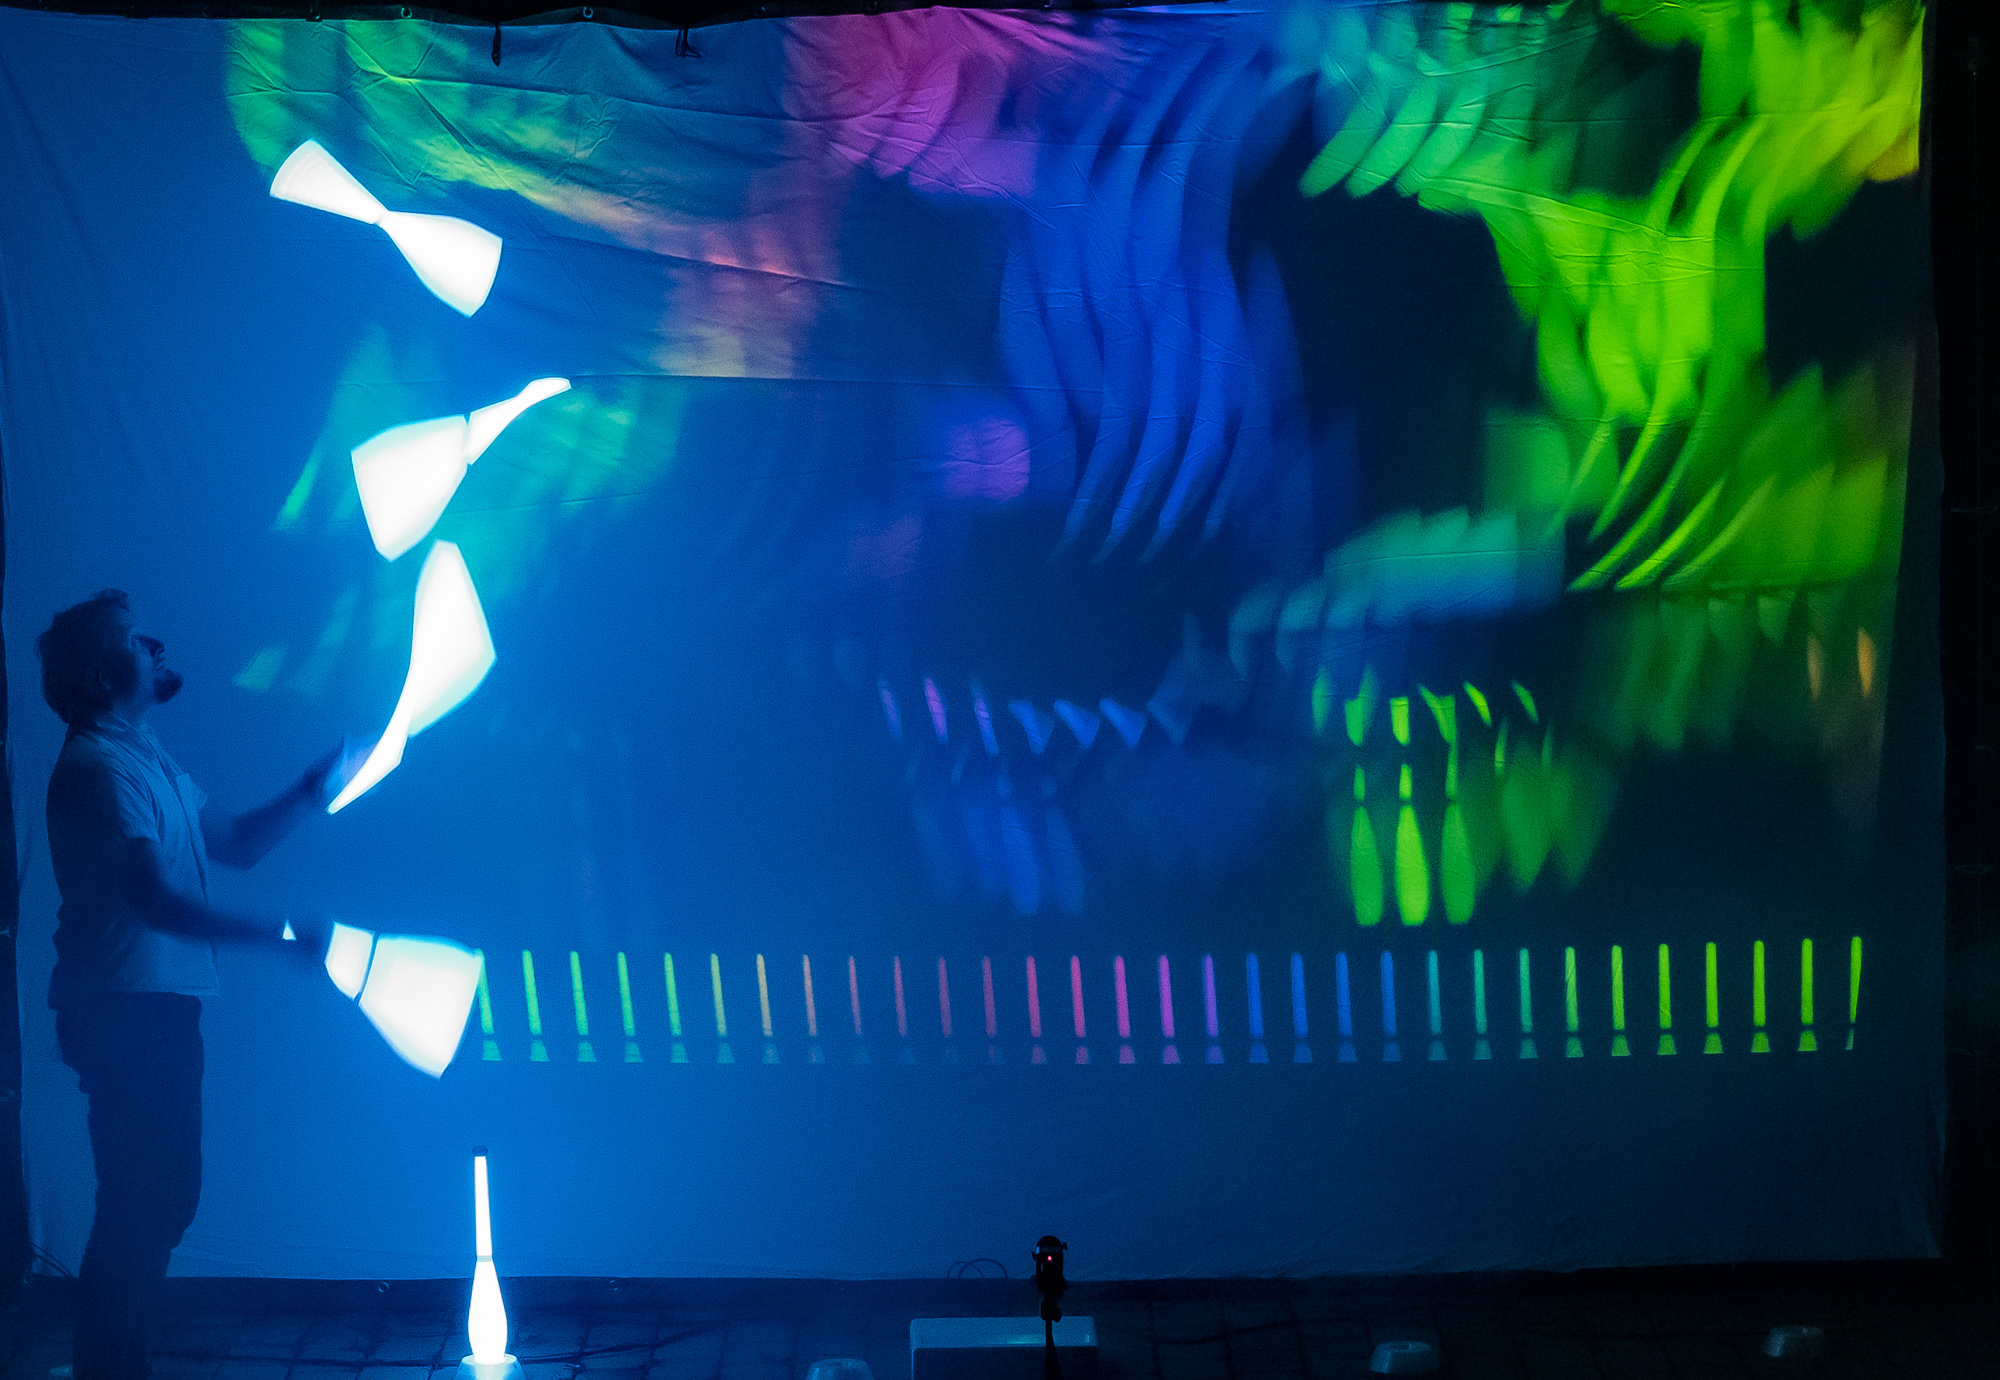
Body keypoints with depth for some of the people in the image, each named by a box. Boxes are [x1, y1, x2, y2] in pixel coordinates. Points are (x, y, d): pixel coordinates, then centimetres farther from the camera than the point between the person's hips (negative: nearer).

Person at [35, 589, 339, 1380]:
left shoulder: (150, 761, 17)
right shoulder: (98, 765, -15)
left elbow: (236, 844, 23)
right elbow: (155, 899, -23)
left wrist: (311, 792, 10)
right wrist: (279, 934, -24)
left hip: (160, 1005, 10)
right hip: (125, 1010, -10)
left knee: (165, 1196, 15)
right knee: (139, 1203, -5)